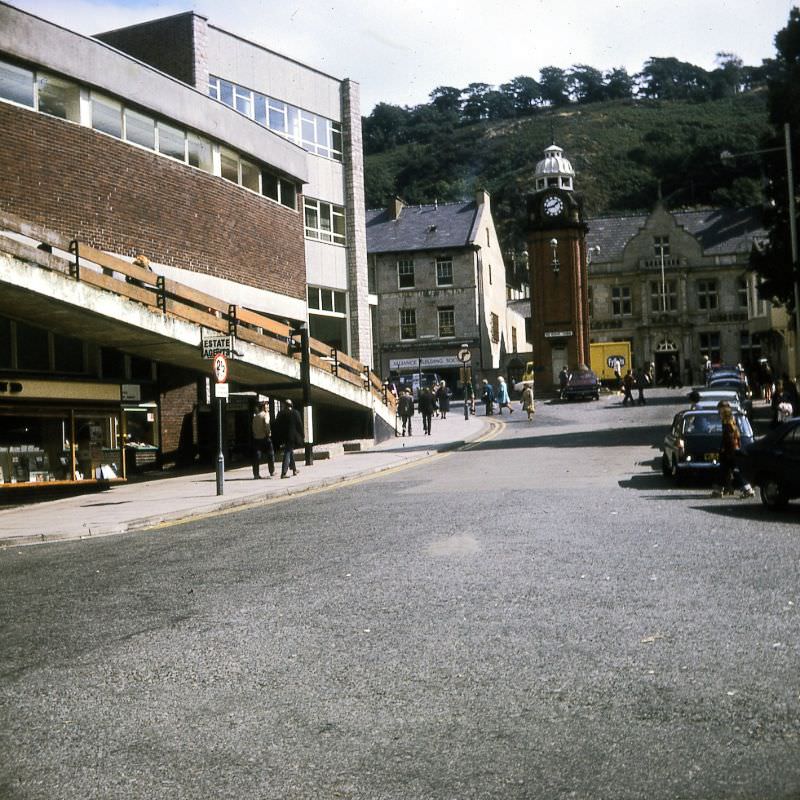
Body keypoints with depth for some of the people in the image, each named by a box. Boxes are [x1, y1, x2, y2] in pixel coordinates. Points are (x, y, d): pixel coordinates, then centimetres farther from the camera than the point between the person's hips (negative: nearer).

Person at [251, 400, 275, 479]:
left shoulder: (255, 416, 11)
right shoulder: (265, 414, -7)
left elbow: (253, 426, 11)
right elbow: (266, 424, -20)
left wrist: (255, 434, 14)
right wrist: (268, 432, -9)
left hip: (256, 438, 5)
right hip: (264, 437, -5)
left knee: (256, 456, 4)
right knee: (270, 454, 9)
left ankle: (256, 474, 0)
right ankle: (272, 472, 14)